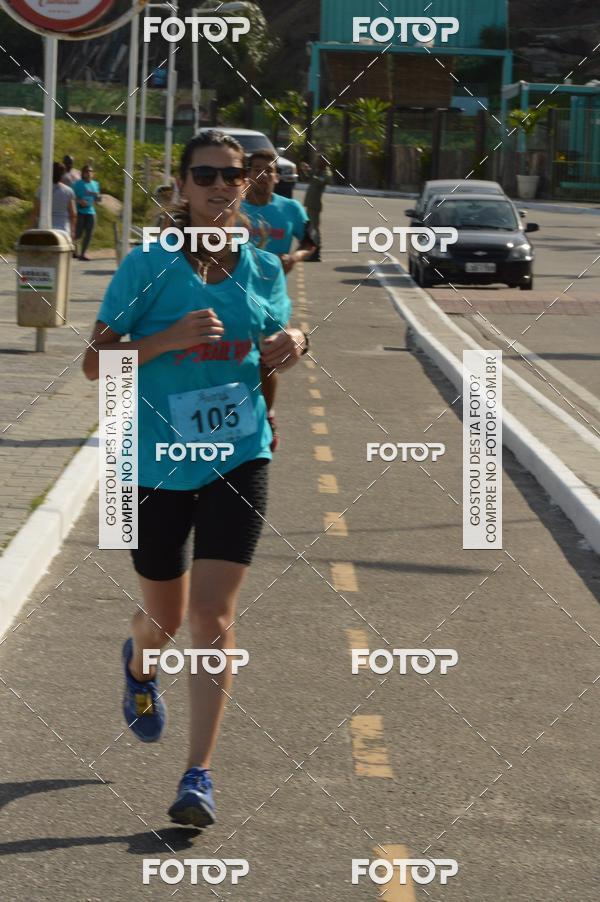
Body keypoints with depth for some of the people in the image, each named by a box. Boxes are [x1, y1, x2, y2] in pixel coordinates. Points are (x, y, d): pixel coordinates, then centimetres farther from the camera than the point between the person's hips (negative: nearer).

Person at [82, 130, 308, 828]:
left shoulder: (263, 270, 3)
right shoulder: (147, 266, -8)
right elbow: (94, 363, -9)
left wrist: (287, 349, -5)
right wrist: (170, 337, -23)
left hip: (238, 461, 1)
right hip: (158, 464, -1)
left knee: (213, 618, -10)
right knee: (165, 619, 16)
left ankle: (199, 776, -6)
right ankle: (139, 666, 54)